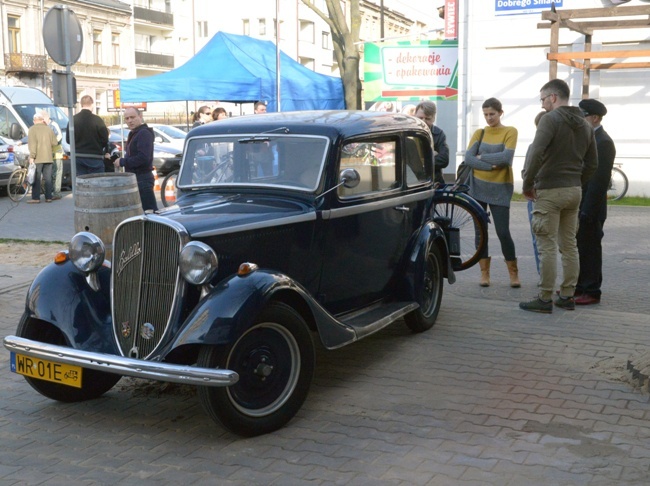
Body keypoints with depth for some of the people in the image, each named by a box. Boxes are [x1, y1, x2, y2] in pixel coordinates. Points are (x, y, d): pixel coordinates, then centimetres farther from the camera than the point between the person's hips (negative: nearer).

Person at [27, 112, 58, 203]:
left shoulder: (32, 129, -6)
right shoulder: (48, 129, 9)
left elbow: (32, 144, -14)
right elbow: (54, 143, 7)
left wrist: (32, 156, -16)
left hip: (38, 158, -4)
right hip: (48, 158, 4)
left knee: (36, 179, -3)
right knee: (48, 178, 8)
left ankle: (36, 198, -5)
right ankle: (48, 197, 8)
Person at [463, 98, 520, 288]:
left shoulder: (510, 131, -2)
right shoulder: (479, 133, 6)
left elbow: (506, 157, -17)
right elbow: (468, 158, -6)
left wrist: (482, 157, -8)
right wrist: (491, 166, -17)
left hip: (500, 189, -3)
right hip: (478, 187, 3)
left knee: (503, 232, -5)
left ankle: (513, 273, 11)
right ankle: (484, 272, 14)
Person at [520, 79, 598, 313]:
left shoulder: (551, 119, -11)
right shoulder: (584, 125, 14)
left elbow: (536, 154, -22)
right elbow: (592, 164, 15)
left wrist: (527, 184, -12)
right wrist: (576, 182, 18)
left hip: (549, 191, -8)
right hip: (574, 191, 8)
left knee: (547, 247, -3)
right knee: (569, 245, 12)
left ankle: (545, 299, 1)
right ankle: (567, 296, 18)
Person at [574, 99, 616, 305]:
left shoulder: (603, 142, -15)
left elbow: (599, 180, -20)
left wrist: (587, 211, -22)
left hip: (590, 209, -9)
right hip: (578, 205, 9)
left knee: (590, 250, -1)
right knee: (578, 248, 15)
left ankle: (591, 292, 9)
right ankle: (578, 286, 26)